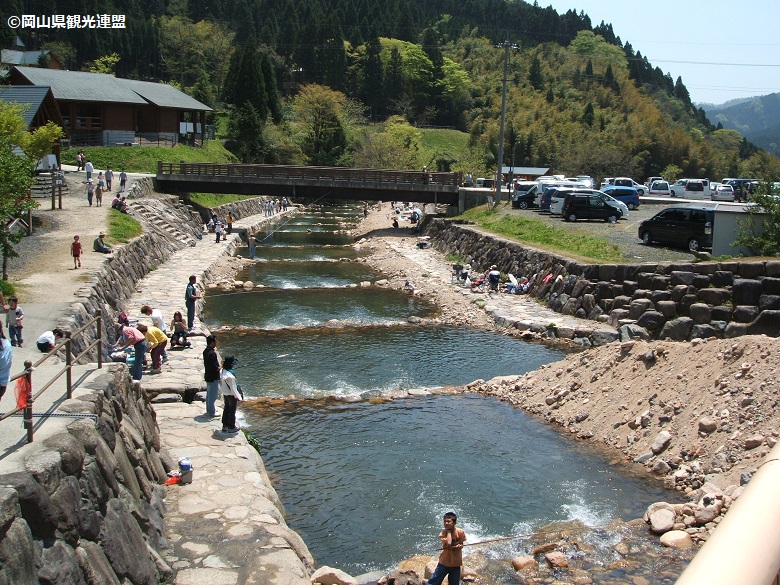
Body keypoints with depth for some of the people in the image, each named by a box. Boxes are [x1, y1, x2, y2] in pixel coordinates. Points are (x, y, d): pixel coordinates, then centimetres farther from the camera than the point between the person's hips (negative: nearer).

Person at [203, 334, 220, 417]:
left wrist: (217, 367, 6)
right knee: (213, 395, 2)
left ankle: (209, 410, 33)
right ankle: (212, 412, 11)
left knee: (209, 394, 21)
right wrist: (220, 368, -10)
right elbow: (214, 367, -28)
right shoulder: (212, 353, -26)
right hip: (213, 377, -10)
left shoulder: (206, 351, 4)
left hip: (208, 375, 10)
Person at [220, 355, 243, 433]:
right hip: (231, 395, -8)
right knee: (232, 411, 9)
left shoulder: (222, 372, -6)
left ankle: (225, 426, 35)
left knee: (226, 409, 22)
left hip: (225, 394, 8)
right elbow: (233, 388, -25)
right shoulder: (230, 376, -32)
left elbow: (221, 385, 7)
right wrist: (239, 397, -14)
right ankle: (231, 427, 23)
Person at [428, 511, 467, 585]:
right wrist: (448, 531, -21)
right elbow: (448, 543, -31)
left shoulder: (460, 532, -11)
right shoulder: (442, 533, -14)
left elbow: (461, 546, -5)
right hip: (444, 562, -1)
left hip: (456, 563, 1)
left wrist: (451, 546, -23)